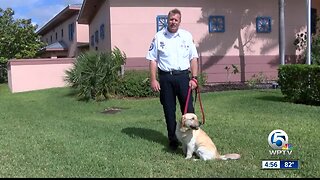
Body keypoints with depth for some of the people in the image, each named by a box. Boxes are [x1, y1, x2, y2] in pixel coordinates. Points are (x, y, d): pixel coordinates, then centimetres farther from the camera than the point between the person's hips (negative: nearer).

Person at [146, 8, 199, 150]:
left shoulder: (187, 36, 6)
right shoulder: (159, 37, 4)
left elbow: (193, 58, 6)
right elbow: (153, 60, 3)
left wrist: (194, 78, -4)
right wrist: (153, 80, -5)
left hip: (183, 76, 0)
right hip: (165, 77, 0)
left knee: (188, 108, -1)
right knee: (169, 110, 6)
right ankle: (173, 140, 17)